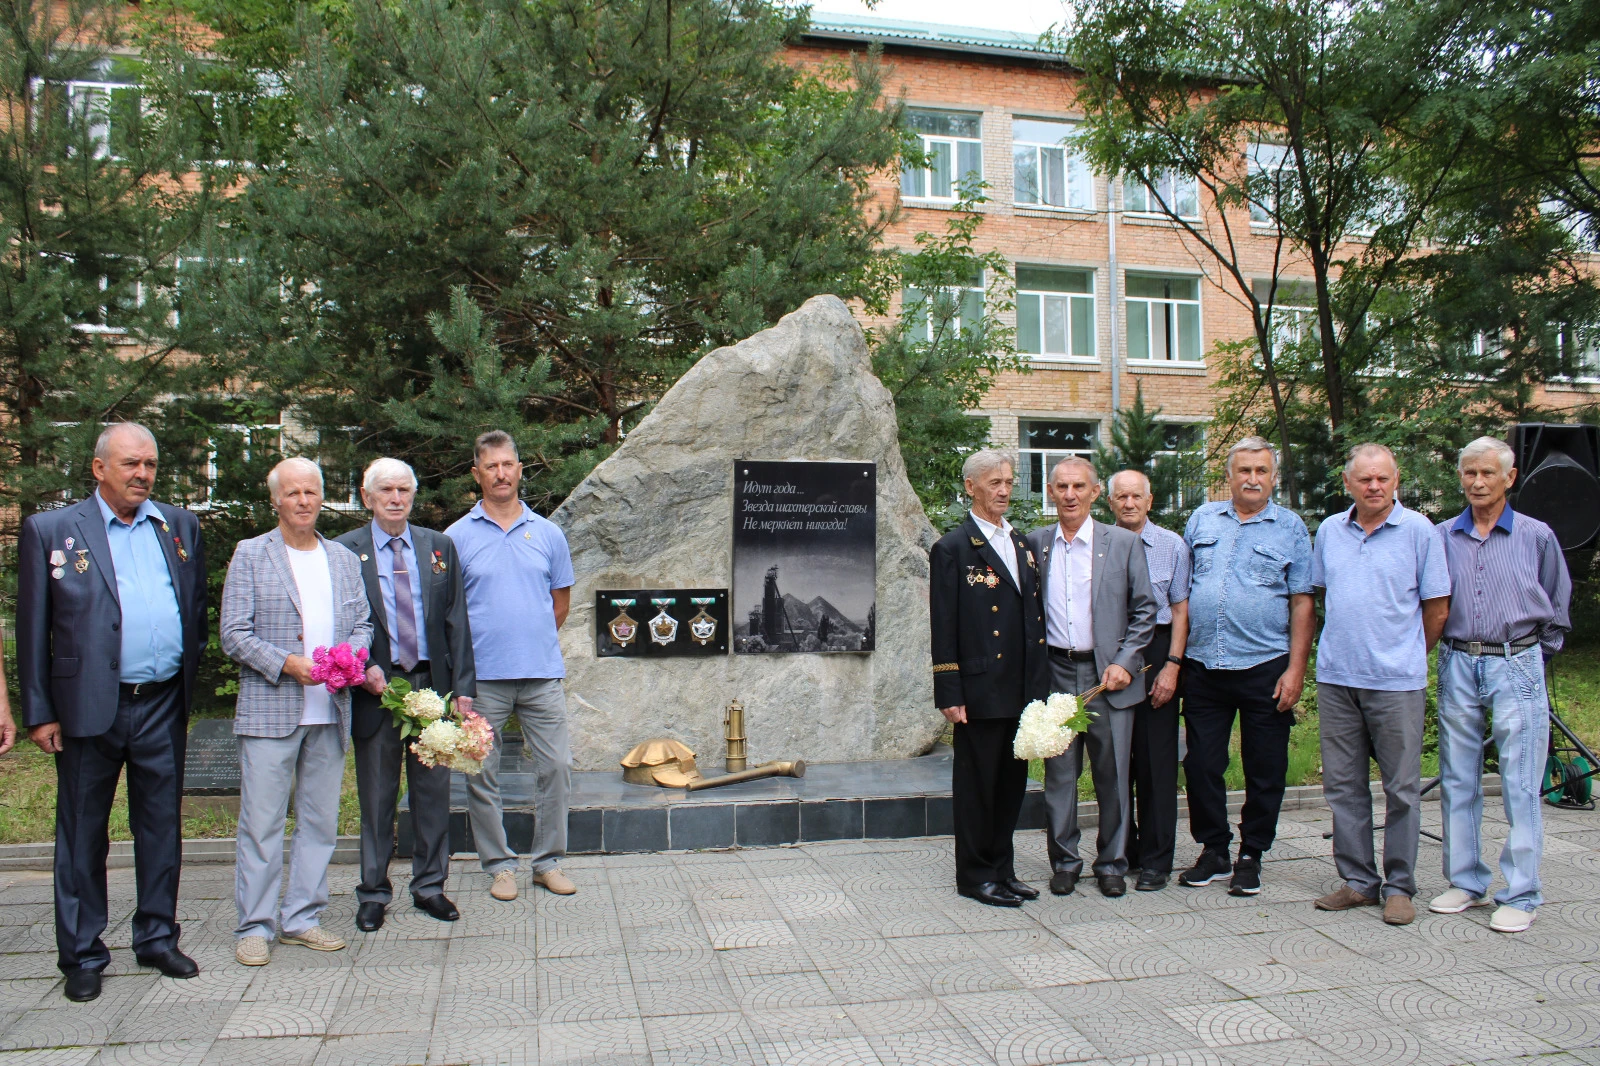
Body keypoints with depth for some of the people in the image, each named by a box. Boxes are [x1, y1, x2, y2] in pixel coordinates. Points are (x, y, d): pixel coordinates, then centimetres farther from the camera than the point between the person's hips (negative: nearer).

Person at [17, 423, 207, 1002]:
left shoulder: (180, 526, 9)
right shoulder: (50, 530, 0)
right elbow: (33, 629, -1)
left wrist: (191, 679, 6)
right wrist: (39, 712, -4)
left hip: (163, 706, 3)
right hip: (89, 708, -2)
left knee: (162, 827, 12)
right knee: (82, 835, 9)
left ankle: (157, 937, 27)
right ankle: (82, 955, 22)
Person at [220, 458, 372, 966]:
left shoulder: (345, 558, 15)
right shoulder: (251, 555, 1)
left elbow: (363, 623, 14)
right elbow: (234, 635, -4)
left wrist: (351, 655, -7)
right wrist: (287, 664, -16)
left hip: (330, 712, 4)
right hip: (269, 711, -4)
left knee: (320, 821, 9)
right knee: (261, 824, -1)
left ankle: (301, 918, 20)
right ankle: (253, 927, 11)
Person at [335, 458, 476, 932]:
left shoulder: (440, 546, 8)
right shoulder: (345, 551, 1)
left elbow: (456, 621, 6)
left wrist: (462, 686, 0)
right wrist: (363, 668, -14)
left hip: (432, 684, 2)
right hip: (376, 687, -2)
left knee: (433, 791, 9)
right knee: (376, 798, 8)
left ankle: (430, 886, 23)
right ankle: (373, 893, 22)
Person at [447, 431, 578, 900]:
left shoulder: (547, 533, 7)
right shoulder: (458, 536, 1)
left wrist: (536, 644, 11)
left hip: (542, 673, 2)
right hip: (482, 678, -1)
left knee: (555, 766, 3)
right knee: (483, 775, 6)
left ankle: (549, 860, 18)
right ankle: (499, 864, 20)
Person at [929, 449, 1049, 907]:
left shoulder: (1023, 546, 15)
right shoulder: (953, 549, -6)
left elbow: (1035, 620, 16)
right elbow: (944, 629, -9)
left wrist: (1040, 684, 10)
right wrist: (950, 695, -13)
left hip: (1022, 692, 7)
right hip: (980, 691, -6)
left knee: (1012, 782, 14)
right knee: (977, 784, 5)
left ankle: (1002, 869, 27)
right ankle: (975, 875, 17)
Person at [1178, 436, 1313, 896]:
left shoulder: (1291, 528, 3)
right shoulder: (1202, 519, 10)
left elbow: (1303, 604, 0)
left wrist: (1295, 670, -8)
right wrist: (1175, 657, 6)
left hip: (1264, 668, -2)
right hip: (1203, 666, 2)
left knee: (1265, 770, 6)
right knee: (1201, 765, 7)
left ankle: (1251, 856, 21)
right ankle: (1213, 850, 23)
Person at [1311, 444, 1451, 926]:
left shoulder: (1418, 530, -3)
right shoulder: (1329, 530, 9)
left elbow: (1437, 607, 2)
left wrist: (1408, 655, 9)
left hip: (1397, 681, -4)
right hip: (1336, 678, 4)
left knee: (1402, 788, 4)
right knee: (1343, 786, 9)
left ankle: (1399, 886, 15)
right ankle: (1358, 880, 20)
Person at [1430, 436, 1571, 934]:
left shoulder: (1536, 536, 3)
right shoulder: (1441, 537, 6)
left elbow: (1558, 607, 13)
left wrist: (1535, 653, 12)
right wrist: (1444, 647, 6)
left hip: (1516, 667, -2)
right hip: (1457, 666, 2)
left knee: (1521, 785, -2)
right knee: (1457, 781, 8)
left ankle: (1520, 895, 6)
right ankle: (1466, 882, 19)